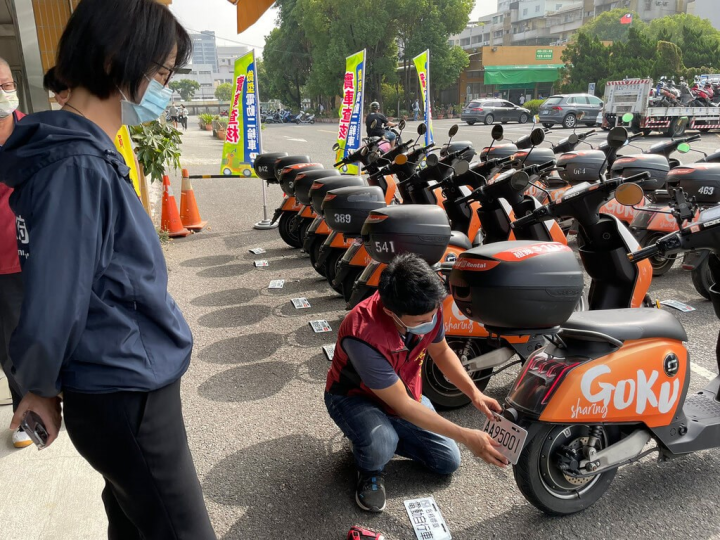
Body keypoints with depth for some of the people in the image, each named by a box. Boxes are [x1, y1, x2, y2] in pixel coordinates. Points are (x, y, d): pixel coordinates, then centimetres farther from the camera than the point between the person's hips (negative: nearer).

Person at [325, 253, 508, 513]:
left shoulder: (427, 309, -23)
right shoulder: (363, 335, -41)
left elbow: (441, 351, 1)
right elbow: (402, 405, -32)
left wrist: (474, 393, -13)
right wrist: (466, 436, -30)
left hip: (404, 391, 6)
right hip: (355, 396, -5)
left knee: (448, 461, 5)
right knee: (380, 446, -37)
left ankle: (384, 435, 23)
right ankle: (370, 470, 0)